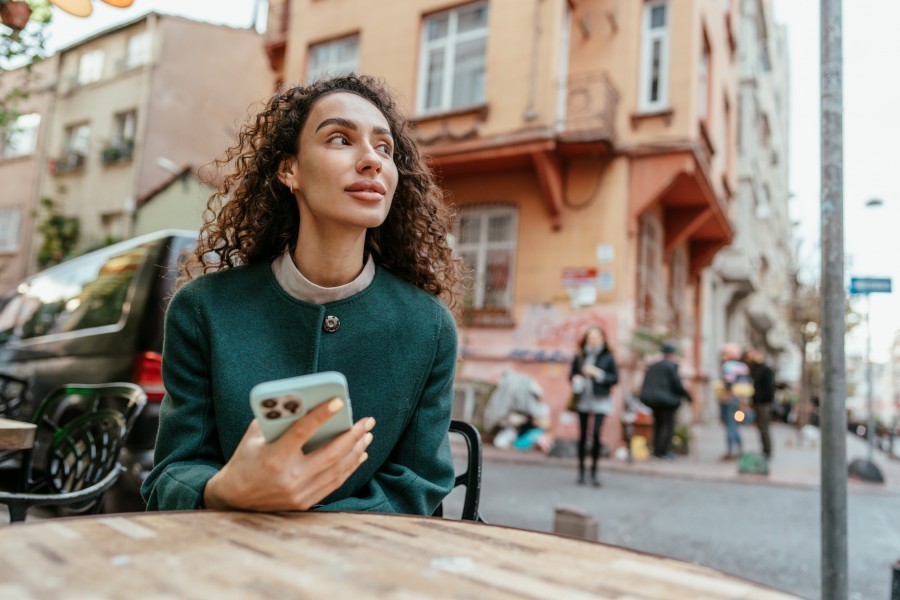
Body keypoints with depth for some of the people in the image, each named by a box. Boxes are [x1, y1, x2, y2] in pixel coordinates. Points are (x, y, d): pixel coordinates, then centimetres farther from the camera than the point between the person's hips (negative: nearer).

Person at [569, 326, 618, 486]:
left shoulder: (607, 357, -2)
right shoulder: (579, 357, 3)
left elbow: (615, 378, -1)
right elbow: (572, 374, 13)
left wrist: (598, 373, -14)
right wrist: (575, 379, -9)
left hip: (600, 401, -2)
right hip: (583, 400, 2)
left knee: (596, 434, -11)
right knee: (582, 435, 7)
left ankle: (594, 471, 2)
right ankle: (581, 470, 20)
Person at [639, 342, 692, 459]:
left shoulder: (652, 366, 13)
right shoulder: (671, 366, -8)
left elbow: (645, 385, 11)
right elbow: (676, 384, -12)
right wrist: (687, 395, 0)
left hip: (649, 398, 7)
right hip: (665, 399, -7)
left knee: (658, 423, 17)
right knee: (668, 425, 2)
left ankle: (657, 450, 17)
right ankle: (663, 451, -1)